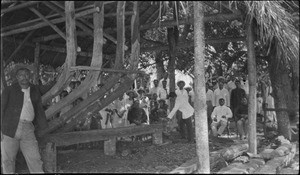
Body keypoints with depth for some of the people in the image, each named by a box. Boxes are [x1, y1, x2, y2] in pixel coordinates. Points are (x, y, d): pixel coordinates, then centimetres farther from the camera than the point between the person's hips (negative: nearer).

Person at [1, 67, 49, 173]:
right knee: (7, 160, 4)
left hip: (28, 129, 2)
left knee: (35, 160, -3)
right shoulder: (9, 90, 6)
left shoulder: (35, 90, 15)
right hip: (10, 128, -1)